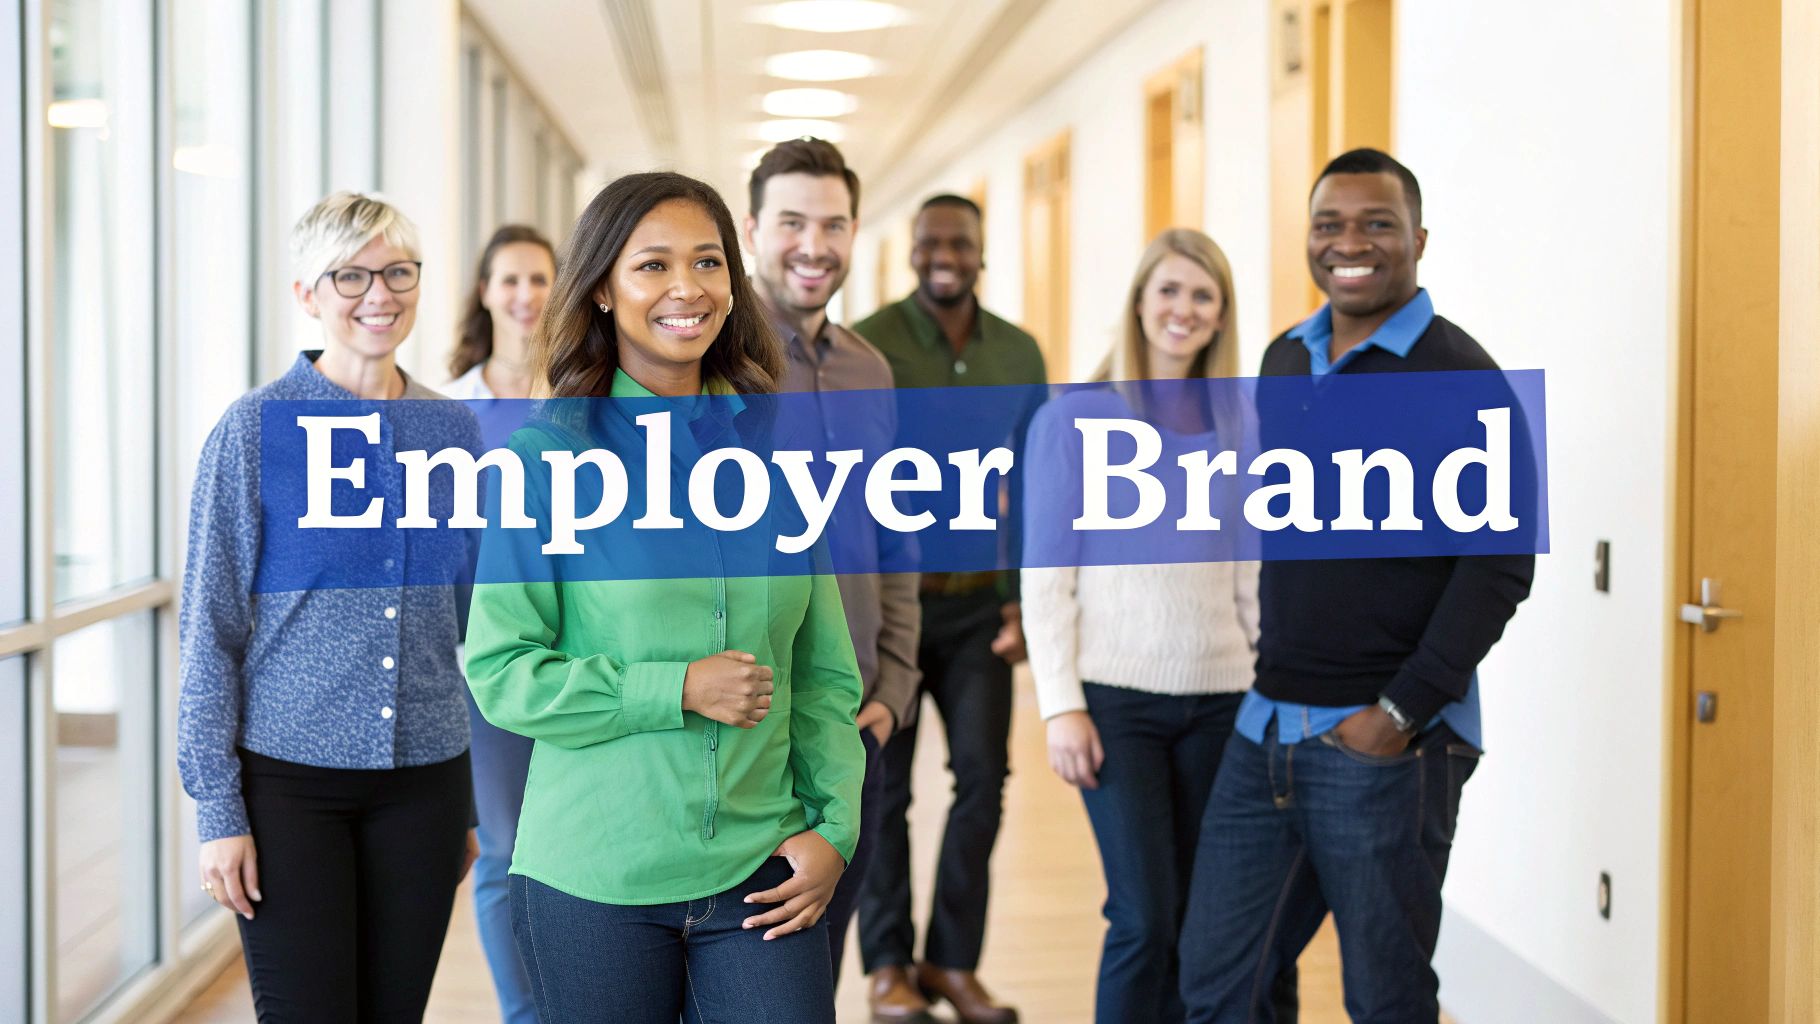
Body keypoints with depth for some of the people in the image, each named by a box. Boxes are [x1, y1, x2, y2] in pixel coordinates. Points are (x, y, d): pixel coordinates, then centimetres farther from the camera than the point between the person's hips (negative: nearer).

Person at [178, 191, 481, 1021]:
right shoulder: (256, 429, -6)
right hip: (289, 776, -3)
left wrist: (474, 802, 12)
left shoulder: (454, 432, 6)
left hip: (424, 779, 4)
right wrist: (218, 809, -9)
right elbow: (210, 627, -5)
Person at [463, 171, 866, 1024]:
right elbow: (499, 672, -7)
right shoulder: (550, 454, -4)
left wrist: (833, 826, 0)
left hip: (761, 873, 3)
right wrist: (677, 690, -15)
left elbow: (822, 671, 10)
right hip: (593, 881, -2)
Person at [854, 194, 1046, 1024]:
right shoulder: (868, 344, -6)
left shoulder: (1019, 354, 6)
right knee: (883, 787, 4)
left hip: (979, 603, 3)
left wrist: (1022, 601, 4)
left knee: (984, 777, 3)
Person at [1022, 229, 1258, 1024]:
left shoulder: (1235, 424, 10)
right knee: (1145, 915, -7)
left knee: (1199, 918, 5)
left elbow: (1251, 574, 14)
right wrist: (1061, 706, -9)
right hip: (1119, 698, -4)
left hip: (1219, 697, 4)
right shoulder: (1075, 417, -1)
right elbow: (1045, 578, -3)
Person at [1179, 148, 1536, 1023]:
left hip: (1386, 741, -6)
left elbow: (1500, 563, -14)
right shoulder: (1284, 360, 11)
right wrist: (1273, 681, 13)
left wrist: (1402, 712, -17)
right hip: (1265, 727, 6)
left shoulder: (1457, 375, -9)